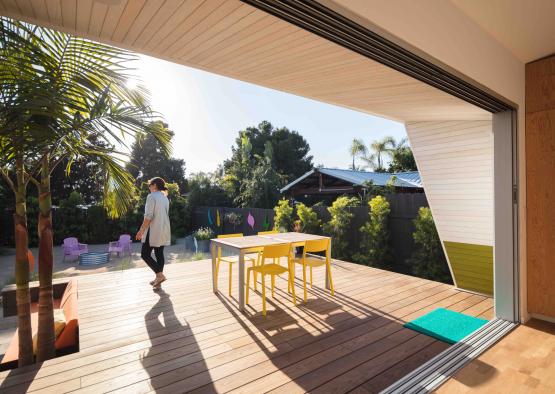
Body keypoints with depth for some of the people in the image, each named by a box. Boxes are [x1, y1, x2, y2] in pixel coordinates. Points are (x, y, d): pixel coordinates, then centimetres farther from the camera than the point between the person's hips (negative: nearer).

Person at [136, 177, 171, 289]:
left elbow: (148, 216, -17)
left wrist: (141, 230, -12)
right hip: (163, 231, 8)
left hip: (153, 231, -8)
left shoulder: (151, 196, -11)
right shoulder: (165, 198, 13)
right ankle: (158, 280, 16)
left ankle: (160, 274, -7)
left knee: (145, 254, 1)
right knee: (159, 254, 10)